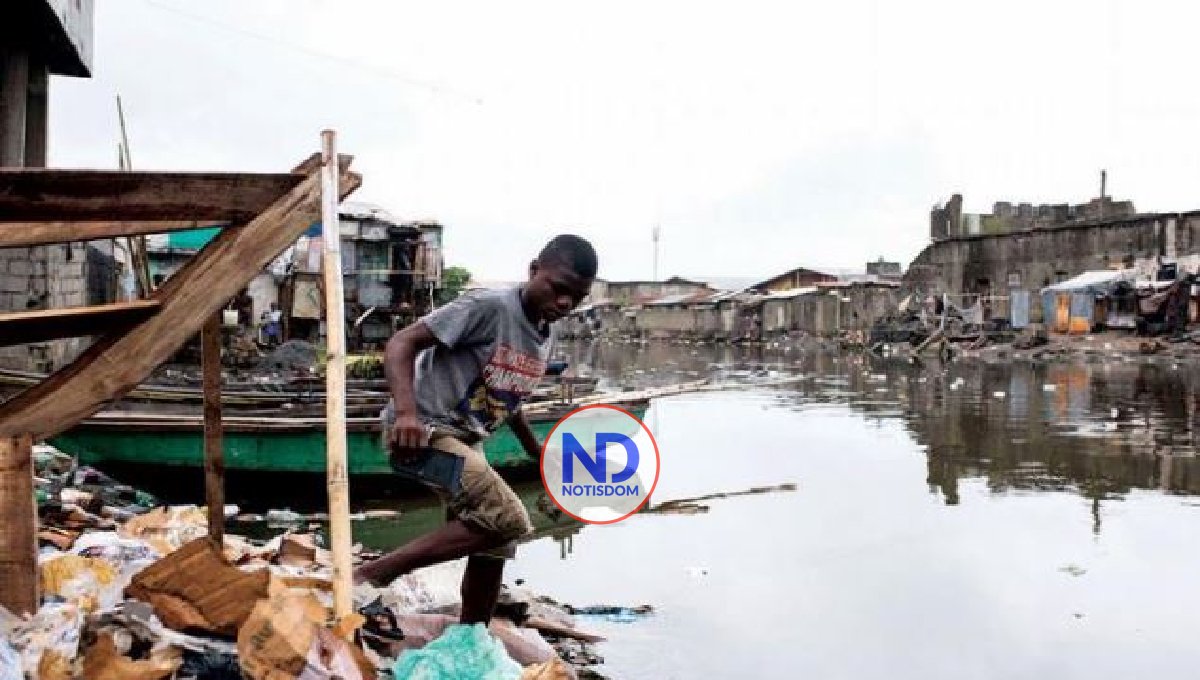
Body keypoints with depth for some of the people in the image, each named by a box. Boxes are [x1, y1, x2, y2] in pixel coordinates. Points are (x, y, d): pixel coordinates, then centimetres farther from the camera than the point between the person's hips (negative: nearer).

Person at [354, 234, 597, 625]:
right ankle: (372, 576, -18)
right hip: (424, 431, -9)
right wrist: (406, 412, -37)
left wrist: (535, 450, 28)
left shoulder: (545, 341, 9)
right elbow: (401, 343, -22)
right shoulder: (488, 308, -18)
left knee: (494, 548, 7)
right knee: (507, 519, -23)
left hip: (466, 440, 9)